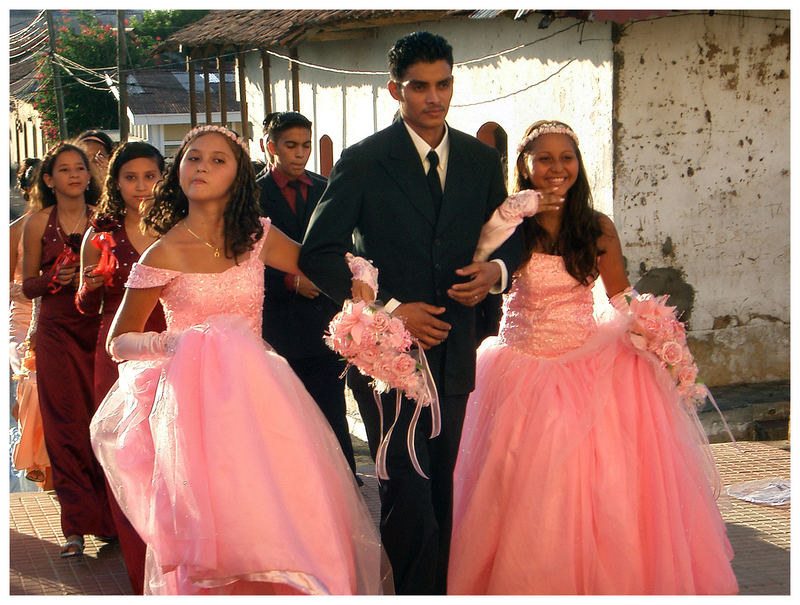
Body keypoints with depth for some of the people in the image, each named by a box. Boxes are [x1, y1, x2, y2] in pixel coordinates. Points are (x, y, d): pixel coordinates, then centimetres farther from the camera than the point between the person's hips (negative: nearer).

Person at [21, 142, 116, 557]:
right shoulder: (38, 223, 4)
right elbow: (28, 286, 8)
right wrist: (55, 277, -11)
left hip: (101, 331, 0)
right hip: (58, 333, 0)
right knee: (66, 429, -1)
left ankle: (108, 518, 13)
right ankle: (77, 525, 6)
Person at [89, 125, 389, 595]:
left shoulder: (258, 238, 3)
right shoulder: (165, 255, -6)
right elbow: (119, 341, 1)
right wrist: (172, 343, -18)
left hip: (255, 394, 3)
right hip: (196, 403, -3)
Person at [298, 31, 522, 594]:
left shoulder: (482, 159, 9)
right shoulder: (363, 161, -5)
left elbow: (510, 235, 19)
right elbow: (319, 253, -9)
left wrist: (496, 269, -5)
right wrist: (388, 310, -18)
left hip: (452, 351, 4)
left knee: (440, 495, 11)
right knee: (409, 496, -7)